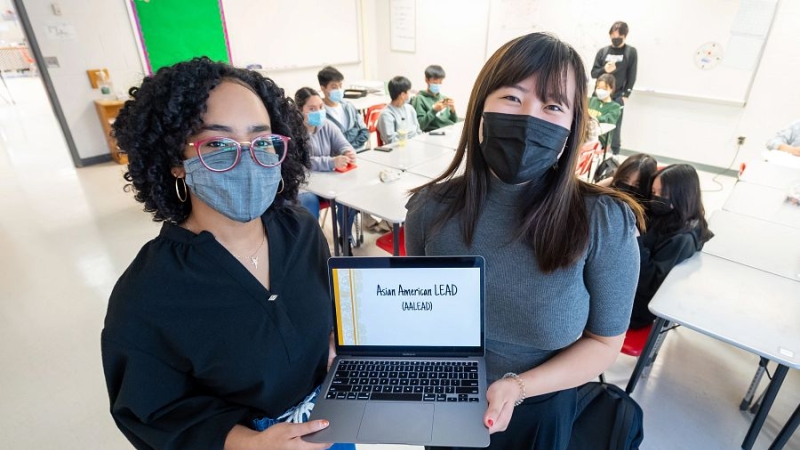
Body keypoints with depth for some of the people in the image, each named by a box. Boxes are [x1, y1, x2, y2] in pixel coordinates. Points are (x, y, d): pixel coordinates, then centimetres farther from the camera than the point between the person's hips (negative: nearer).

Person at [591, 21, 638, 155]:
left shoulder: (631, 52, 3)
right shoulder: (603, 51, 8)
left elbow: (632, 76, 1)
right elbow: (593, 73, 7)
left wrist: (625, 95, -7)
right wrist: (604, 70, -13)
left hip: (617, 97, -2)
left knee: (614, 128, -4)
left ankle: (614, 155, 3)